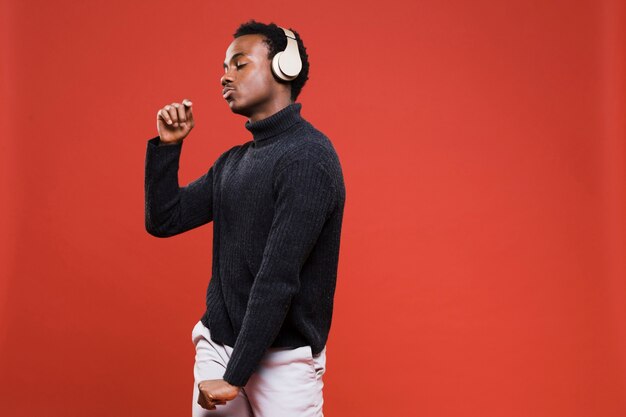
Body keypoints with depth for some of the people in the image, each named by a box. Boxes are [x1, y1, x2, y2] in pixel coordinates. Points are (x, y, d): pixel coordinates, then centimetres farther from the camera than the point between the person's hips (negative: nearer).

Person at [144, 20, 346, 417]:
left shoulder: (307, 158, -16)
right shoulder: (232, 162, 10)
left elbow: (278, 277, -21)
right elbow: (164, 220, 13)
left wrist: (235, 376, -21)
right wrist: (167, 145, 1)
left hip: (283, 359, -7)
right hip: (217, 345, 7)